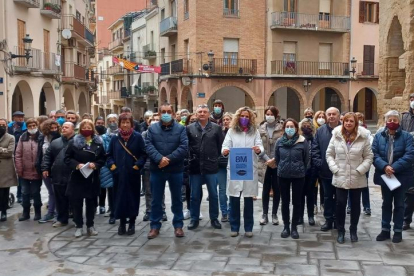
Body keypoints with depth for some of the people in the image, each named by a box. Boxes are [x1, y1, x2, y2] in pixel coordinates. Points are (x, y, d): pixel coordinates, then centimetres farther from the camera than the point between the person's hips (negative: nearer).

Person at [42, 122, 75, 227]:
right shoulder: (55, 142, 14)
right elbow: (47, 156, 13)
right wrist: (45, 168, 2)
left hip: (72, 176, -4)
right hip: (58, 176, 4)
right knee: (60, 200, 10)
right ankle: (62, 219, 20)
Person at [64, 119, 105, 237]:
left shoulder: (98, 143, 4)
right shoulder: (73, 142, -1)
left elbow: (103, 159, 5)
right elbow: (67, 158, -2)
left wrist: (95, 164, -14)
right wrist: (77, 165, -18)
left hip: (92, 178, 2)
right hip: (77, 178, -2)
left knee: (91, 202, 9)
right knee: (77, 203, 2)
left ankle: (90, 226, 21)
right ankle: (79, 226, 13)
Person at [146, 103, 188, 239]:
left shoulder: (180, 128, 0)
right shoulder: (152, 128, 4)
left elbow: (184, 147, -11)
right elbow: (148, 146, -7)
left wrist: (169, 159, -19)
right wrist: (159, 159, -22)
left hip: (175, 169, -1)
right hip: (157, 169, 1)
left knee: (177, 199, 10)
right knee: (156, 200, 8)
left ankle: (178, 225, 22)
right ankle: (155, 226, 19)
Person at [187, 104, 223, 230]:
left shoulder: (216, 128, 1)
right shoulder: (189, 128, 2)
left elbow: (221, 145, 2)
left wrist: (215, 158, 1)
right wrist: (190, 158, 0)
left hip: (211, 166, 0)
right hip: (195, 167, 0)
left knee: (213, 195, 8)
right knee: (195, 195, 9)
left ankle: (214, 219, 21)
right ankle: (194, 219, 20)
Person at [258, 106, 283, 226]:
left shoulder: (282, 127, -2)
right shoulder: (261, 129, 5)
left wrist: (275, 159, -14)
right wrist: (267, 159, -10)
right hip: (265, 164, 1)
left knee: (277, 189, 7)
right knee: (266, 189, 7)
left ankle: (274, 214, 18)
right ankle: (265, 214, 16)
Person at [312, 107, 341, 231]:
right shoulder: (320, 131, 4)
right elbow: (315, 149, 3)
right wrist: (318, 163, -6)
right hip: (325, 171, 3)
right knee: (327, 197, 12)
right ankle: (328, 220, 22)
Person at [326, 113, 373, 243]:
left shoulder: (363, 137, -5)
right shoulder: (336, 136, -1)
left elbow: (369, 156, -2)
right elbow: (329, 154, 4)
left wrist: (360, 170, -12)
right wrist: (334, 169, -7)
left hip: (357, 178, 0)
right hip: (340, 178, 0)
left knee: (355, 204, 11)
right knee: (340, 204, 3)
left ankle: (353, 230, 28)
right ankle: (340, 231, 18)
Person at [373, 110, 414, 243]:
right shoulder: (378, 136, 2)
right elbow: (374, 154, -7)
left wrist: (394, 167, -23)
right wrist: (384, 167, -22)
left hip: (401, 176, -2)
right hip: (384, 175, 2)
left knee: (399, 204, 9)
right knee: (386, 203, 13)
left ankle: (398, 231, 19)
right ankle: (385, 230, 23)